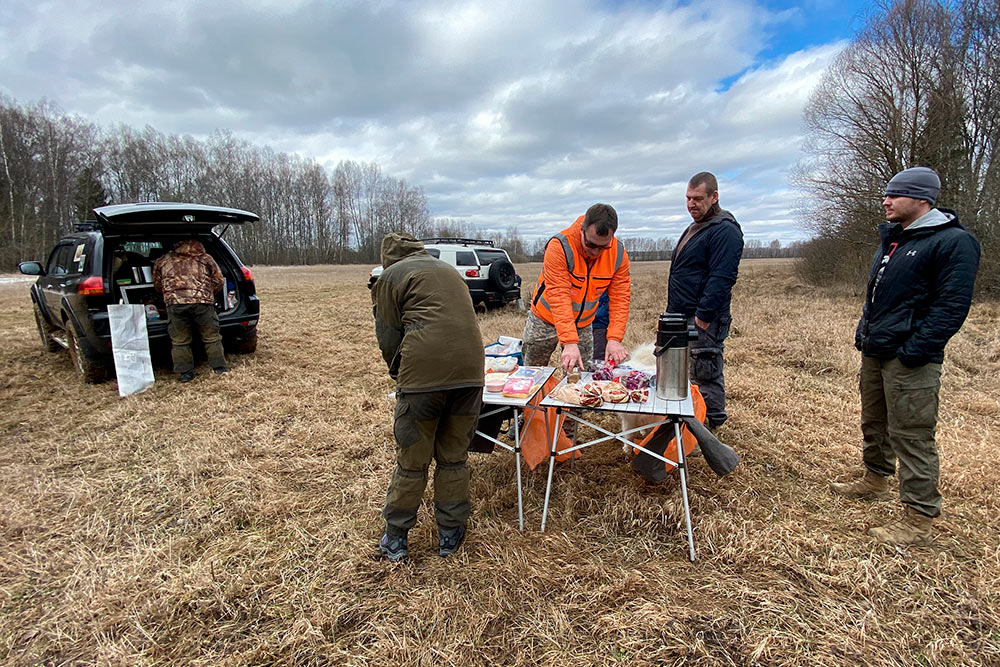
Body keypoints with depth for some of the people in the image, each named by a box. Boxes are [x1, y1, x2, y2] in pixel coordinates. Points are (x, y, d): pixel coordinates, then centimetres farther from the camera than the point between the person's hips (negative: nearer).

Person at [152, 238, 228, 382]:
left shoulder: (162, 261, 19)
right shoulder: (205, 259, 14)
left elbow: (157, 285, 25)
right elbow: (219, 281, 16)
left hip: (175, 304, 1)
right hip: (203, 302, -1)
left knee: (179, 341, 10)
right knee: (211, 338, 10)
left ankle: (186, 372, 14)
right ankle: (220, 368, 15)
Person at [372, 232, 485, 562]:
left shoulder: (390, 277, 11)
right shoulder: (449, 270, 27)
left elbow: (389, 340, 6)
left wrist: (400, 376, 23)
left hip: (424, 372, -4)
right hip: (470, 371, 5)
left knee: (412, 461, 10)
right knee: (454, 458, 16)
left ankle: (395, 540, 25)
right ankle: (450, 534, 28)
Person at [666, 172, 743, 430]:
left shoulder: (724, 230, -14)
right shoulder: (694, 227, 19)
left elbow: (722, 279, -23)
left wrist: (704, 315, -24)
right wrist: (673, 312, 22)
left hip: (704, 321, -10)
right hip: (682, 317, 10)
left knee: (706, 375, -4)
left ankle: (711, 426, 8)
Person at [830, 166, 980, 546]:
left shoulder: (953, 242, -11)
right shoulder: (891, 238, 16)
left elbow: (951, 307, -18)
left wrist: (914, 351, -22)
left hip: (909, 360, -9)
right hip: (874, 352, 9)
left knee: (911, 435, -3)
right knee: (874, 422, 20)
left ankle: (919, 520, 7)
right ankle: (875, 480, 39)